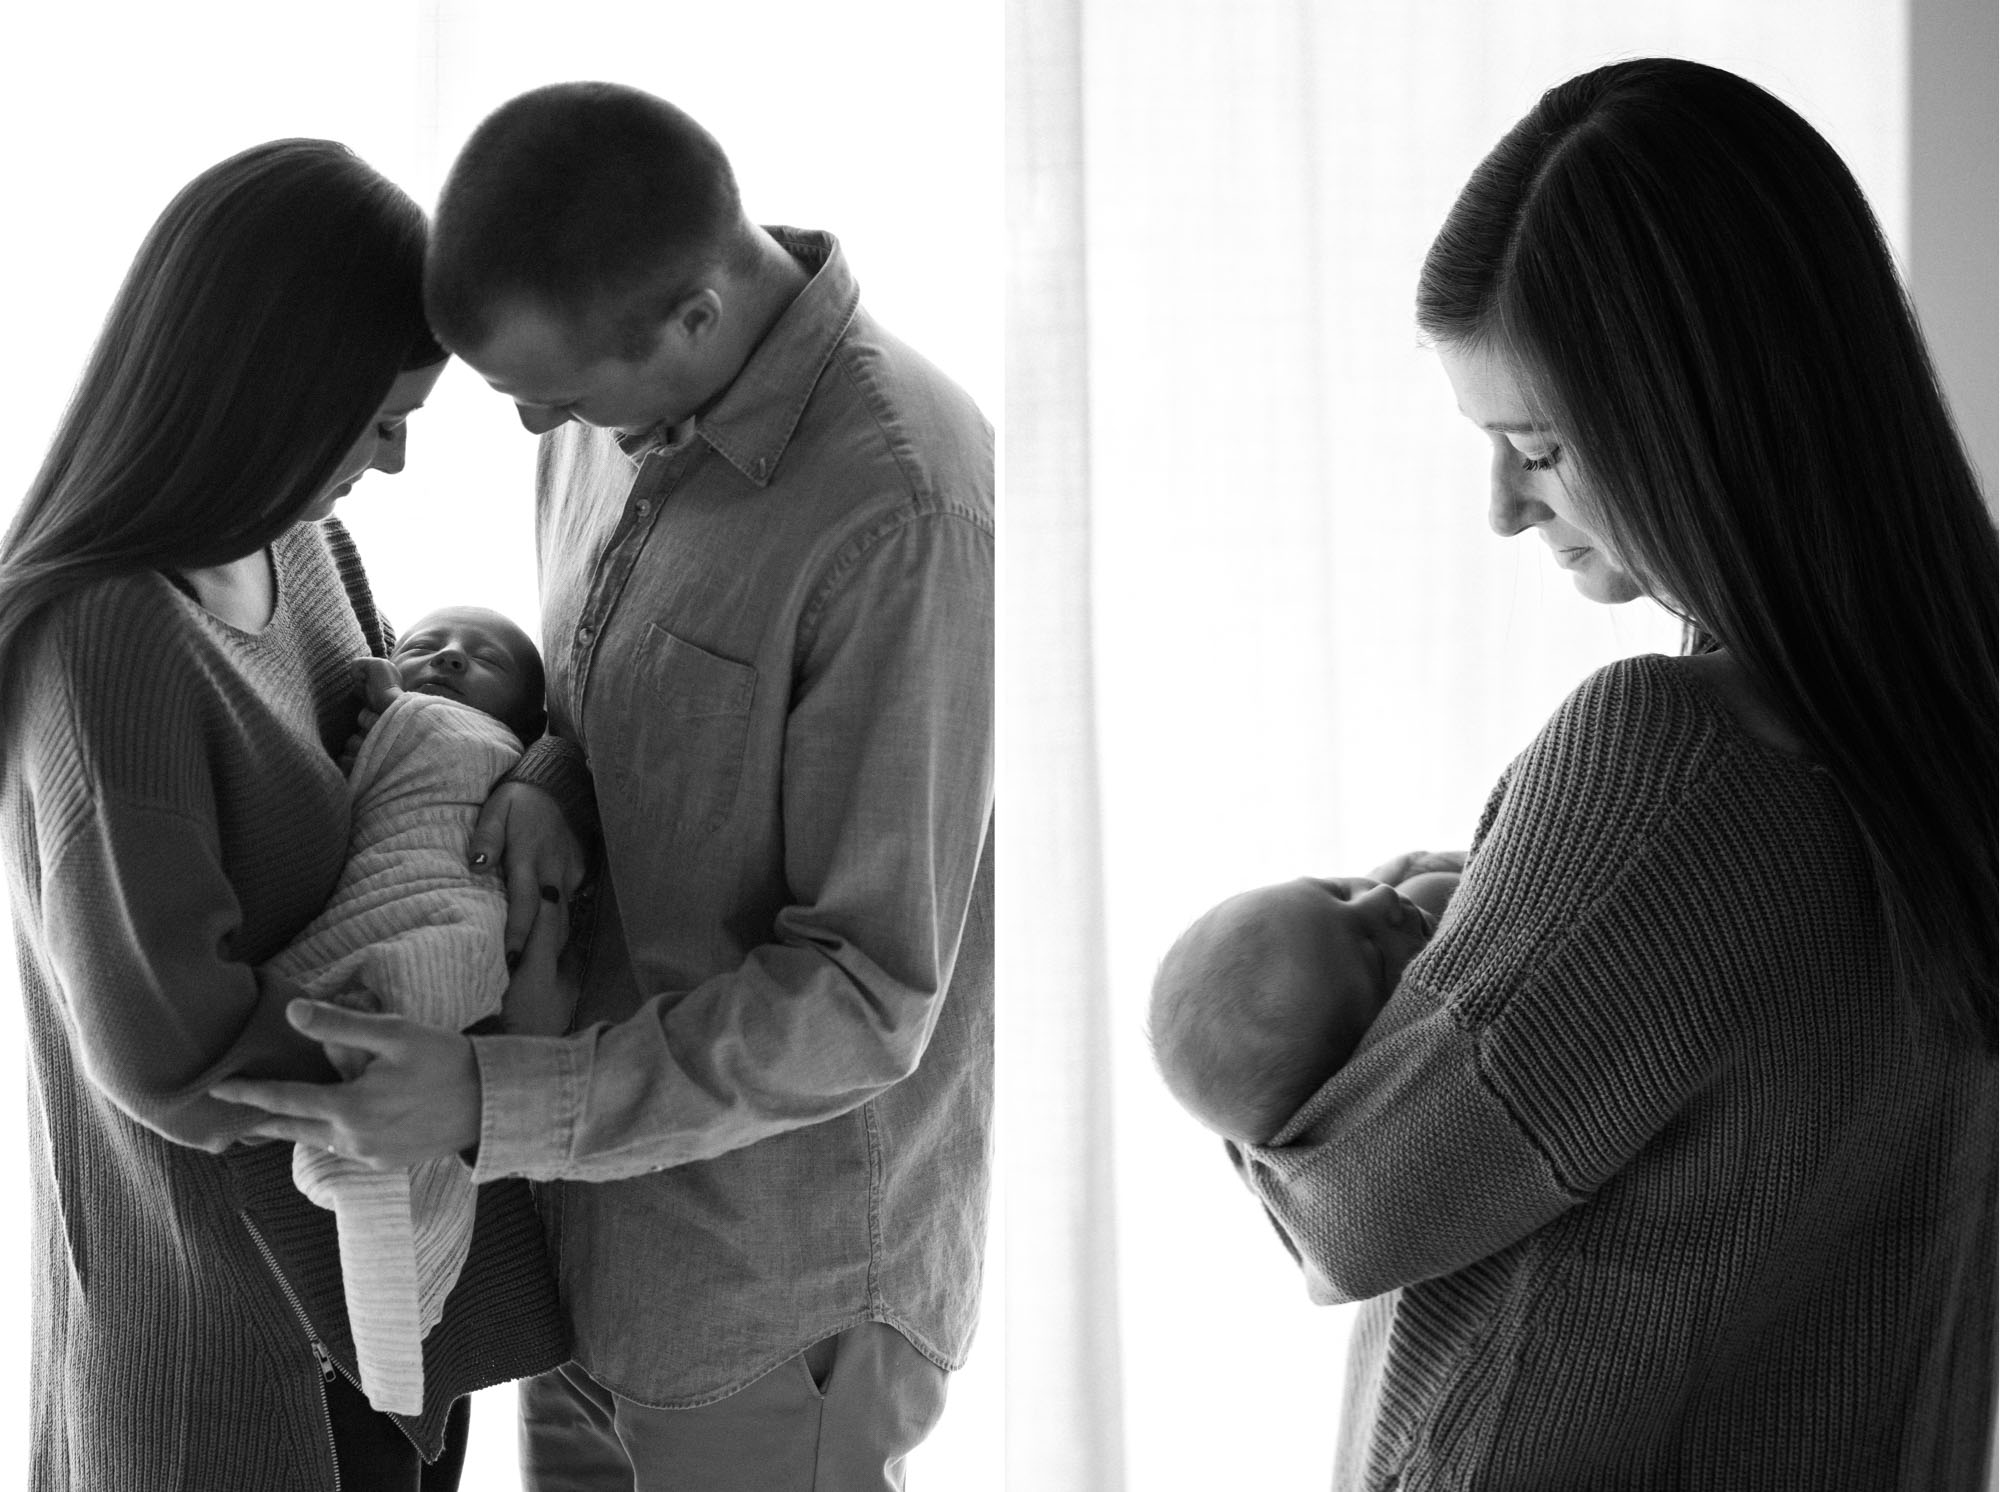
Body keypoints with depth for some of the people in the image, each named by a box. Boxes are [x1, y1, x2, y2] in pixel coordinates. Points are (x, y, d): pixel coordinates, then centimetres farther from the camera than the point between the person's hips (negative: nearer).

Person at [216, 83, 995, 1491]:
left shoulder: (904, 517, -27)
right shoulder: (628, 413, -2)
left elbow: (865, 1000, -23)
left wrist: (490, 1103, -25)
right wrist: (544, 777, -9)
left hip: (783, 1283, -7)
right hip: (606, 1192, 7)